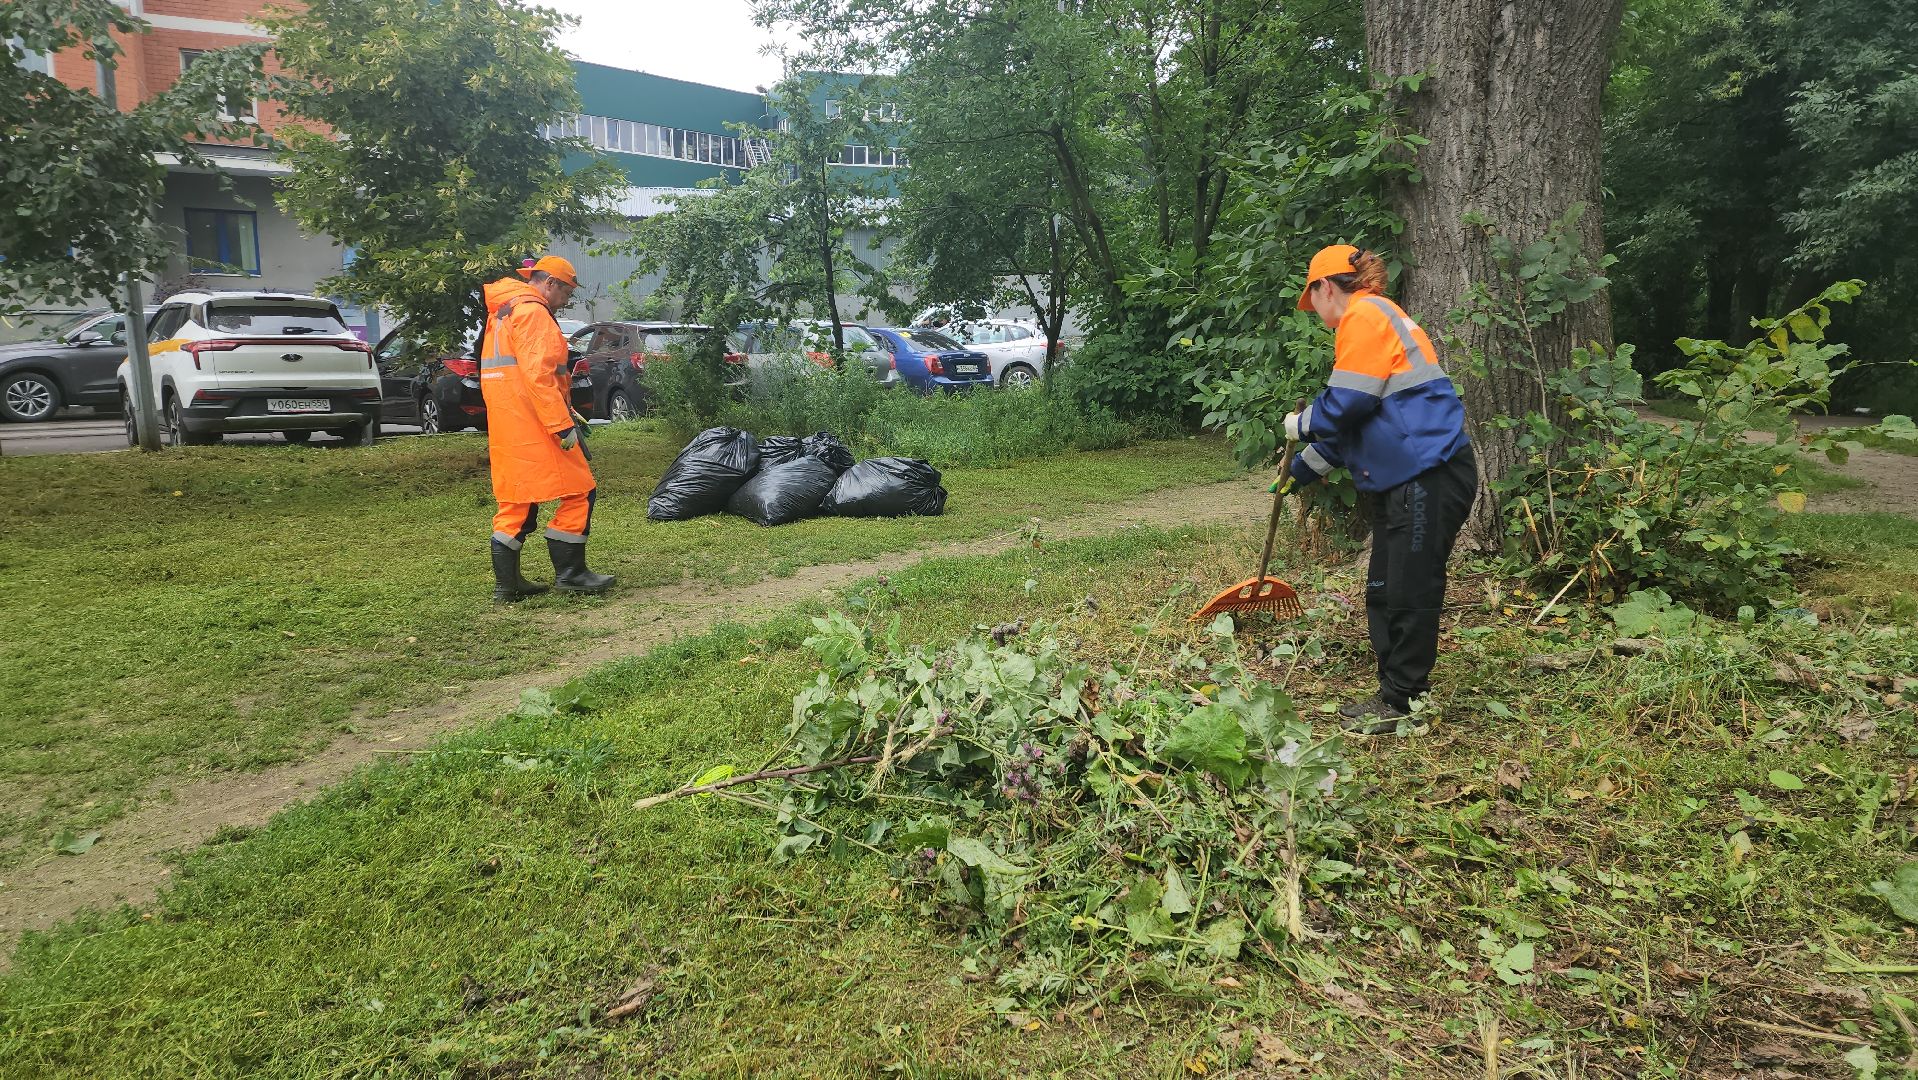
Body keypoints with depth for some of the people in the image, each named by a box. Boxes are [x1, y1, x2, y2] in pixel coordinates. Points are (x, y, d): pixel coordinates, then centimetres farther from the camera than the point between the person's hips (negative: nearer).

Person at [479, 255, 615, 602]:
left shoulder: (501, 313, 22)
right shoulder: (532, 312, -11)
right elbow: (538, 374, -22)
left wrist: (567, 412, 22)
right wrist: (562, 424, -22)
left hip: (506, 427, 10)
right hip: (533, 425, -10)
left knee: (516, 502, 12)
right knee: (578, 492, -2)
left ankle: (506, 583, 14)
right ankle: (569, 573, 2)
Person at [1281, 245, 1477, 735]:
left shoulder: (1364, 315, -10)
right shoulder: (1376, 317, 21)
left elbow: (1346, 404, -17)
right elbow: (1354, 418, 25)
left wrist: (1300, 424, 2)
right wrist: (1305, 467, 27)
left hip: (1428, 478, -11)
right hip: (1405, 479, 11)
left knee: (1410, 593, -2)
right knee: (1383, 592, 14)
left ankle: (1403, 704, 8)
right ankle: (1395, 694, 22)